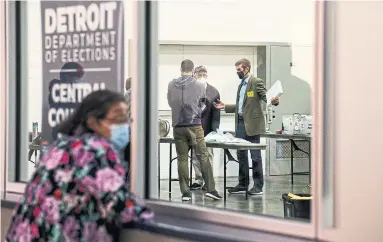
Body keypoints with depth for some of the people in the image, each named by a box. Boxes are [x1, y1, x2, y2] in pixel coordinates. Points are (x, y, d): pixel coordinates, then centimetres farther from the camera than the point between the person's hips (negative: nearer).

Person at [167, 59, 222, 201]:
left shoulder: (171, 85, 2)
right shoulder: (199, 86, -3)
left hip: (178, 127, 2)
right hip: (195, 126, -2)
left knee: (182, 159, 6)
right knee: (203, 157, 3)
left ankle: (185, 192, 5)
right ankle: (210, 189, 1)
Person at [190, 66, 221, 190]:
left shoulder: (213, 92, -3)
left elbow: (216, 113, -3)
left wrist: (215, 129, -9)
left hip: (207, 129, -1)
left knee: (208, 156, 5)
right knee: (195, 156, 8)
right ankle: (199, 179, 18)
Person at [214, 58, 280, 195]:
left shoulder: (257, 82, -5)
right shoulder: (241, 85, 20)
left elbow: (266, 97, -13)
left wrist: (273, 101, -34)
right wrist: (225, 107, 17)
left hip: (252, 124, -8)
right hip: (240, 123, 8)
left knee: (255, 156, -4)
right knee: (241, 155, 11)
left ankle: (258, 186, 0)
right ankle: (243, 184, 18)